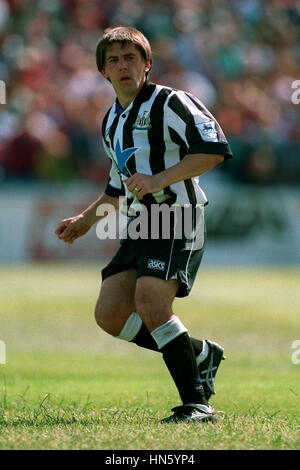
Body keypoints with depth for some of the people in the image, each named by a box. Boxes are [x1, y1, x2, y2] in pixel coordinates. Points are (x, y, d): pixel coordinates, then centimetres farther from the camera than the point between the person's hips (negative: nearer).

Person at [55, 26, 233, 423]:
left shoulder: (169, 103, -8)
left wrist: (159, 180, -24)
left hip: (177, 221, -9)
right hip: (139, 228, 9)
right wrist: (86, 220, 27)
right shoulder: (112, 121, 19)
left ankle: (197, 404, -19)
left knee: (150, 304, -25)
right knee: (109, 314, -2)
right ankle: (201, 354, 13)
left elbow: (214, 149, -19)